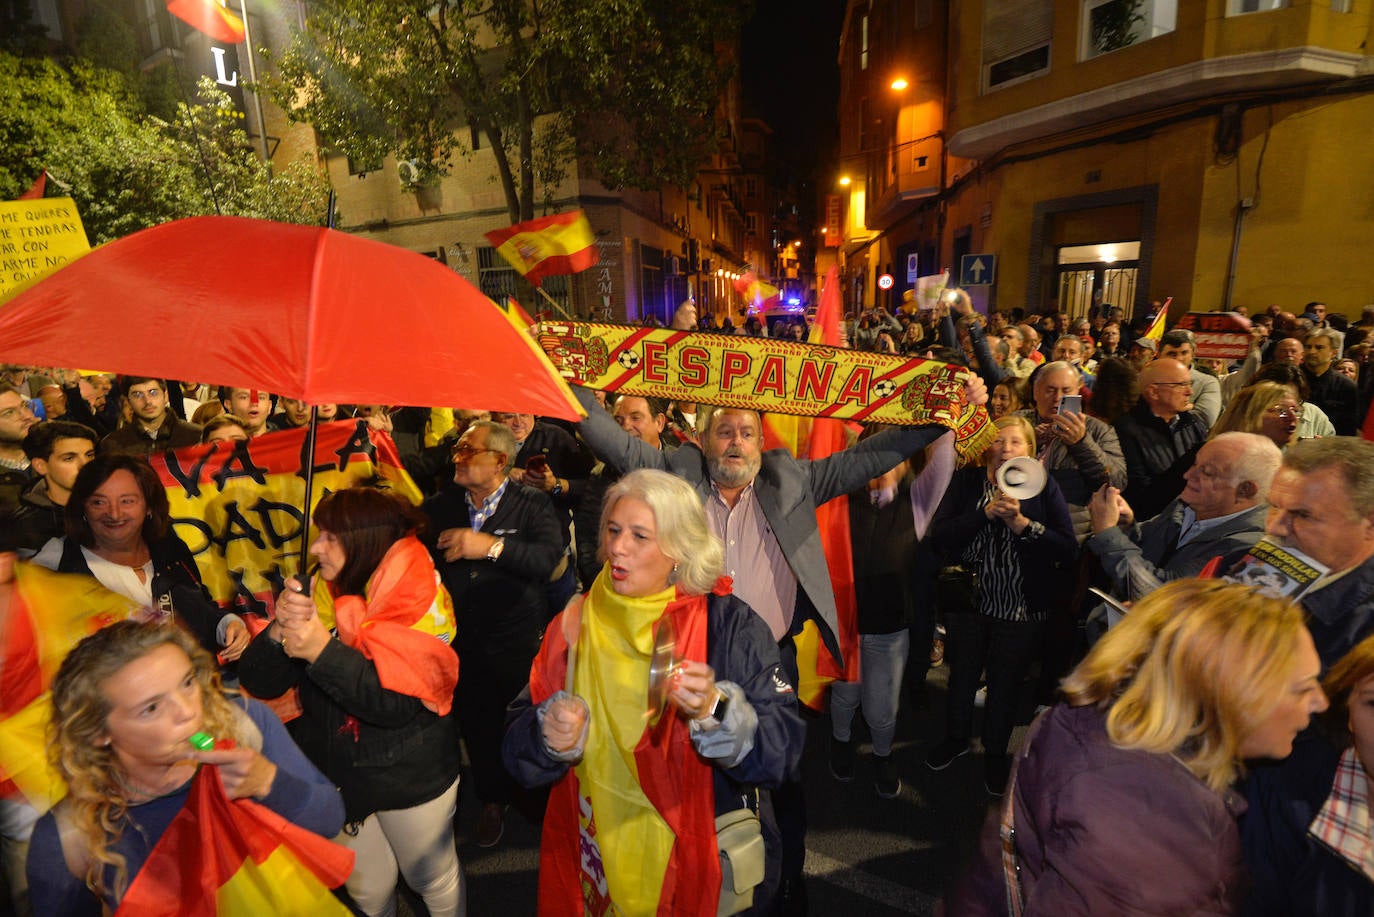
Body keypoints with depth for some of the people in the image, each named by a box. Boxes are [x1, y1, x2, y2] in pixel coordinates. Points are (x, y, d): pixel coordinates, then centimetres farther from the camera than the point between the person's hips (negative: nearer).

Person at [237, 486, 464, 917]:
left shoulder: (415, 601, -21)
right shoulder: (319, 596, -8)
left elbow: (400, 703, -30)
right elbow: (258, 683, -10)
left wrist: (322, 651, -37)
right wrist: (280, 630, -29)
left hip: (410, 779, -4)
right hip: (337, 776, 4)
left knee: (435, 882, 19)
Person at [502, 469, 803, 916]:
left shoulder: (732, 626, -16)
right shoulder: (573, 626, -6)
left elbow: (783, 749, -20)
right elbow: (516, 747, -4)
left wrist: (715, 712, -37)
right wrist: (550, 739, -25)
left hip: (705, 865, -2)